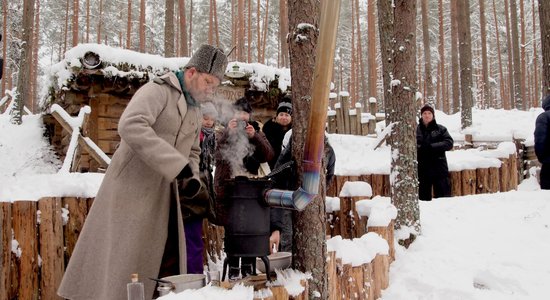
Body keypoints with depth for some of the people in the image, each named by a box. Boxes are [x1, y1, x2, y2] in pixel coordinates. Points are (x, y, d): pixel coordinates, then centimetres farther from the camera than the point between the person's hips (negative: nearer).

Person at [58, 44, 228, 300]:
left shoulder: (195, 112, 15)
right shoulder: (157, 91, -11)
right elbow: (131, 126, -28)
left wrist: (192, 178, 3)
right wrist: (177, 164, -32)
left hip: (163, 197, 8)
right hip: (132, 191, -8)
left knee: (168, 263, 10)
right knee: (123, 260, -2)